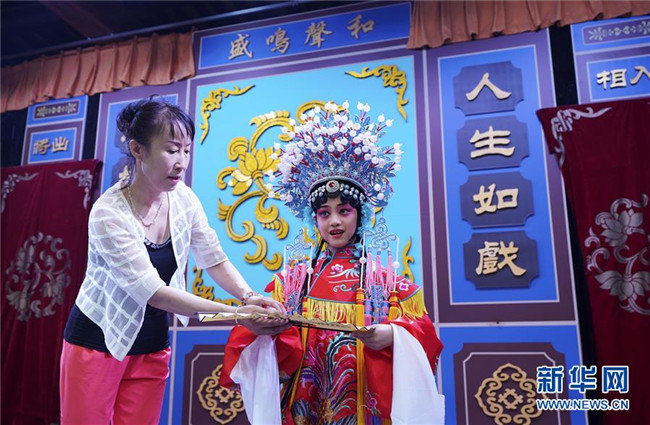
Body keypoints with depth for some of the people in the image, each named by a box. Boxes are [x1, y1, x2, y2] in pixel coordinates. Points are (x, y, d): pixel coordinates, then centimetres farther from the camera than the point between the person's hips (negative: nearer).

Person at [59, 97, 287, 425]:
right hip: (98, 340, -4)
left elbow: (215, 261, -3)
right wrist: (235, 313, -32)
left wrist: (248, 296, -23)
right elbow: (153, 291, -27)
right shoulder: (108, 214, -24)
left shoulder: (183, 198, -8)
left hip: (152, 344, 5)